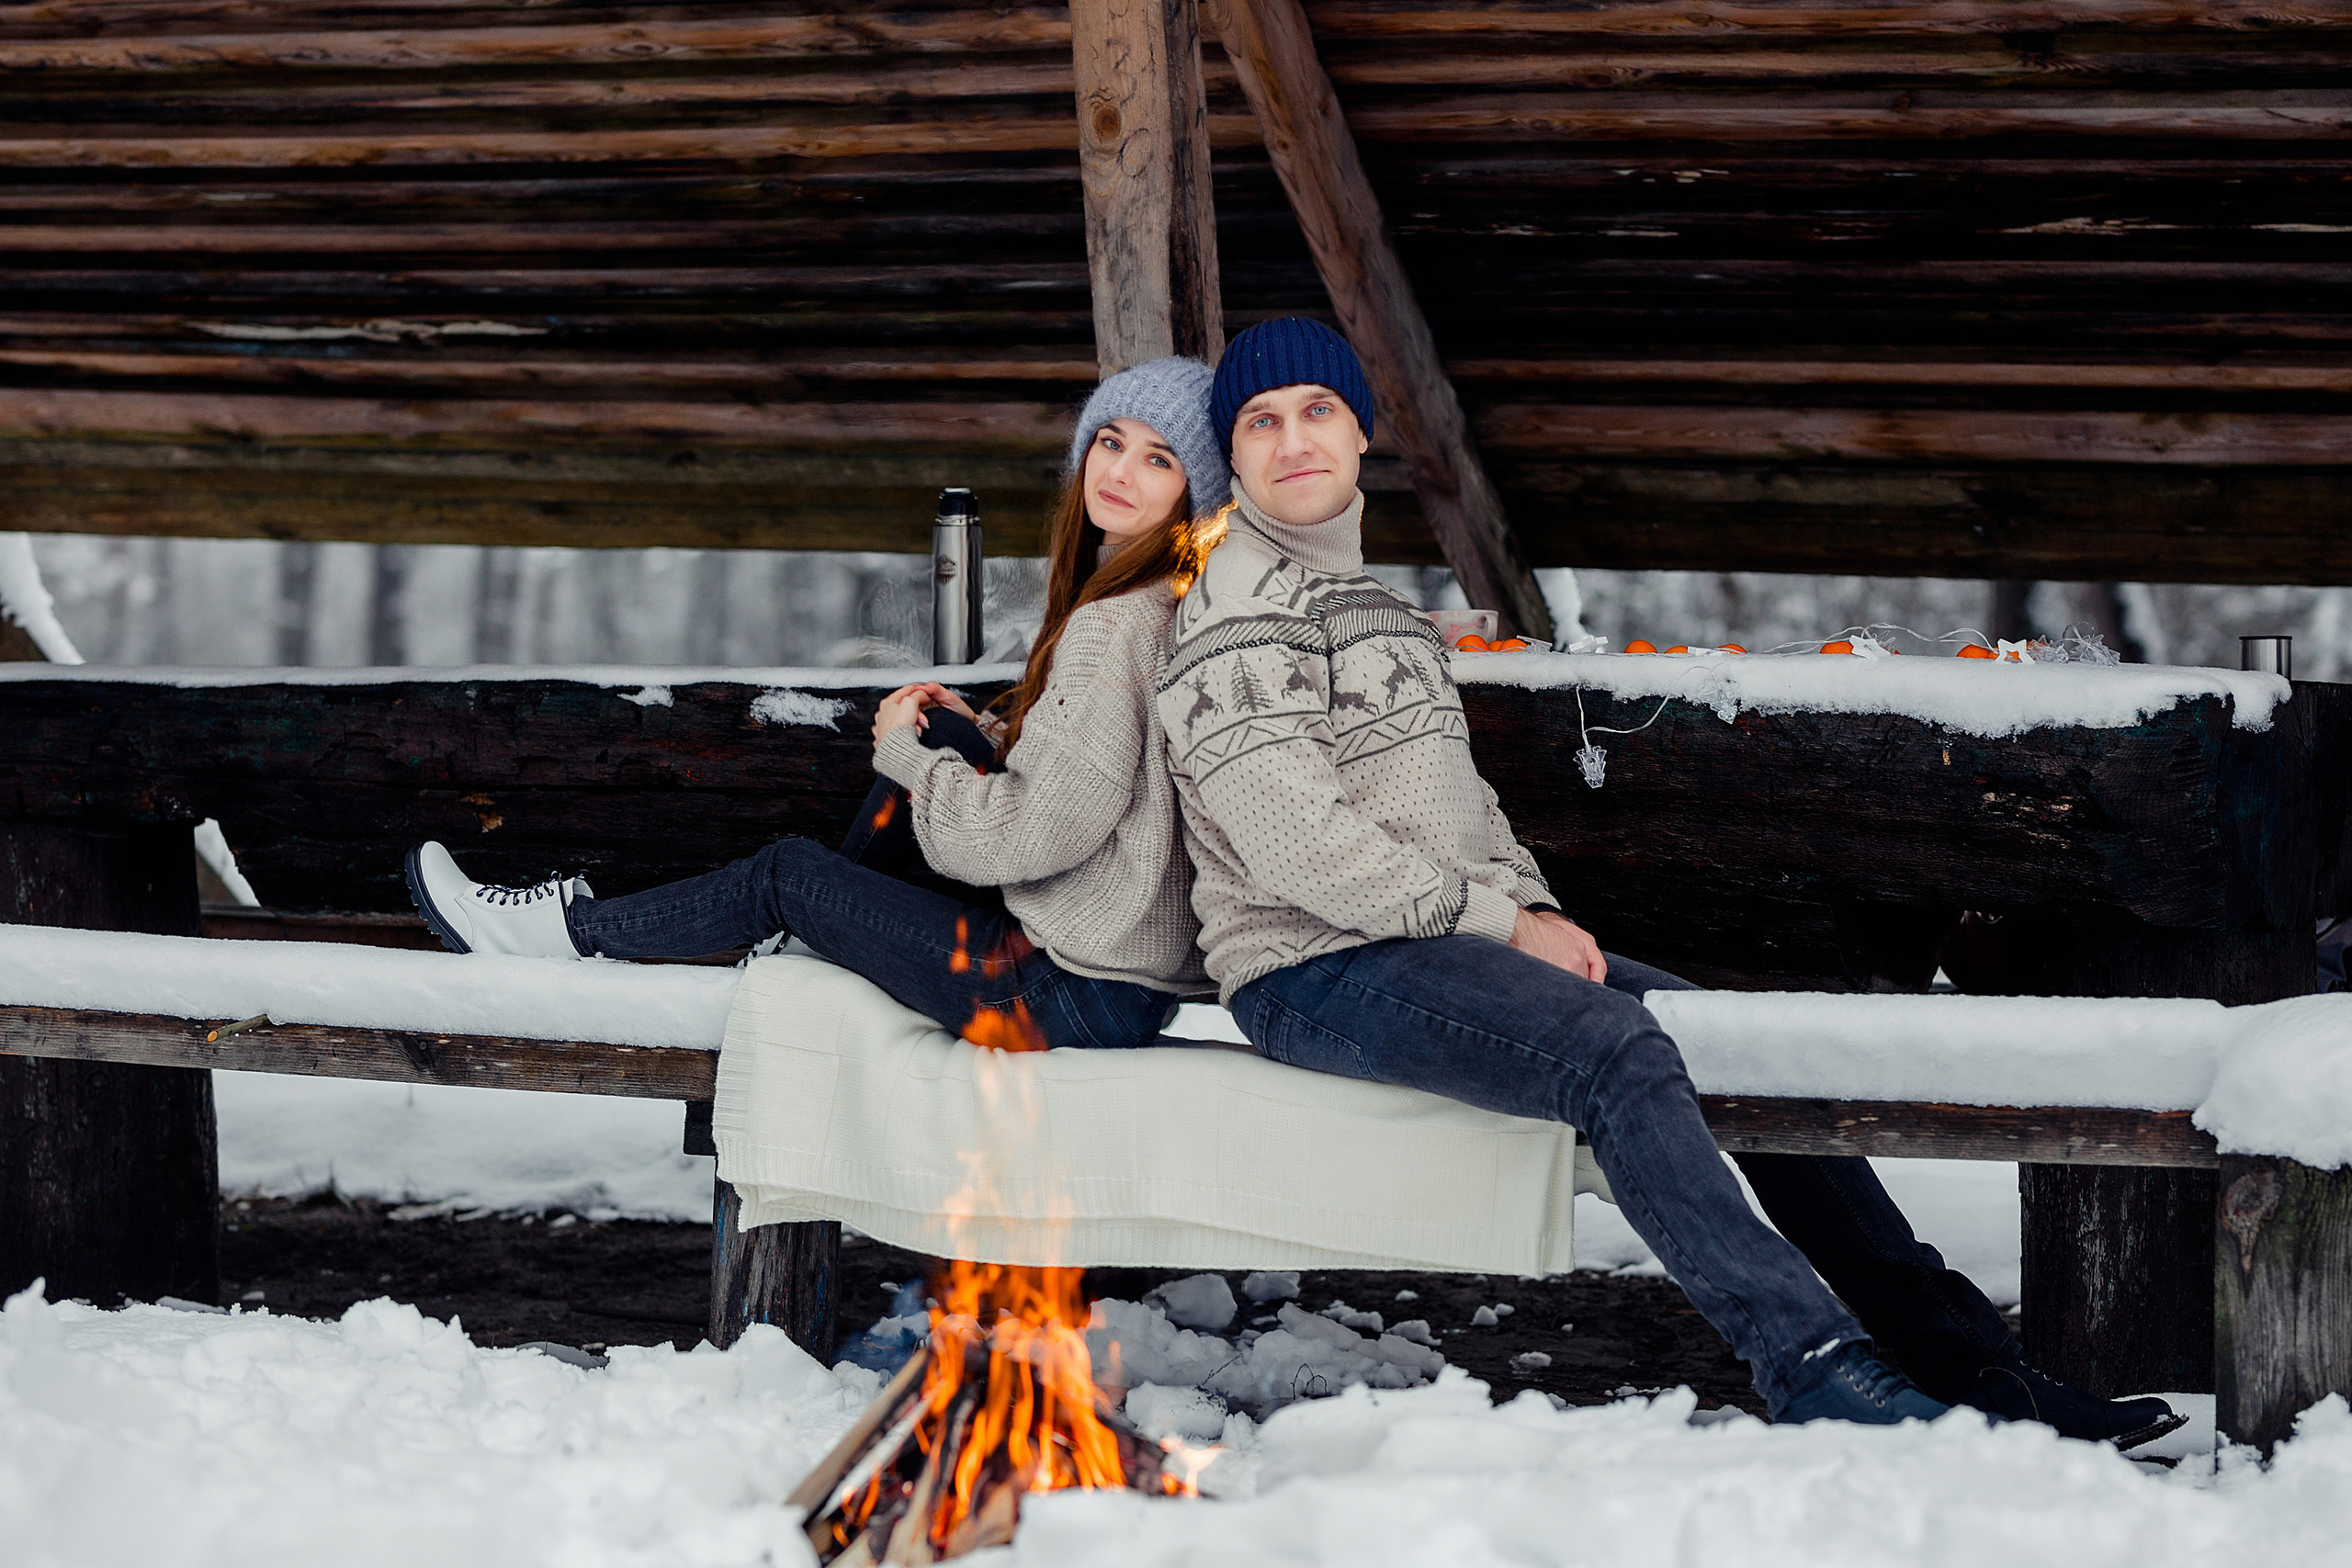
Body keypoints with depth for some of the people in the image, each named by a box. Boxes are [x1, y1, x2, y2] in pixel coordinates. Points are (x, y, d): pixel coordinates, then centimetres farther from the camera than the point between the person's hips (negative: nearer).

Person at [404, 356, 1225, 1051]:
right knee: (933, 731, 16)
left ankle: (576, 930, 25)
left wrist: (907, 750, -6)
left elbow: (1033, 833, -22)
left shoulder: (1118, 624, -22)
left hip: (1088, 993, -9)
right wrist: (976, 738, 8)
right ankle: (830, 939, 26)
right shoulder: (1174, 596, 8)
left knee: (786, 874, 5)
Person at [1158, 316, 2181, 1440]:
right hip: (1318, 973, -9)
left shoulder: (1372, 607, 24)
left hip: (1446, 942, 9)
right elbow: (1298, 848, -16)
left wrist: (1536, 908, 4)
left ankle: (1963, 1357, -5)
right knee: (1616, 1052, -31)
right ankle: (1812, 1370, -34)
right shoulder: (1240, 612, -6)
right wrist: (1505, 923, -12)